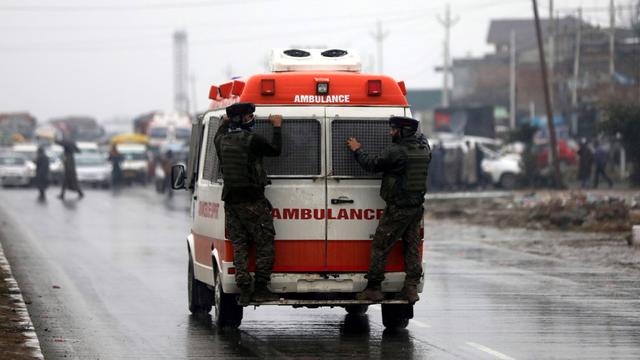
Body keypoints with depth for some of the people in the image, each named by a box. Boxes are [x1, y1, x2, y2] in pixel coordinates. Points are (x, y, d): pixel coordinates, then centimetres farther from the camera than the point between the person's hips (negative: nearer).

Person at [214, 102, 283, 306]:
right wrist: (277, 127, 13)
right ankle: (260, 289, -1)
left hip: (231, 201, 6)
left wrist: (225, 121, 47)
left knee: (239, 245, 8)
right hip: (252, 201, -6)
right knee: (265, 243, 3)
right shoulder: (251, 140, -13)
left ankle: (244, 291, 4)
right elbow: (275, 150, 0)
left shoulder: (222, 140, 6)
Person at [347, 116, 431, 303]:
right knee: (412, 247, 11)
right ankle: (411, 288, 8)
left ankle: (374, 288, 1)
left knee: (380, 247, 1)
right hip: (417, 207, 7)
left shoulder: (395, 151, -17)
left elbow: (372, 165, -8)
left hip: (397, 208, -7)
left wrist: (357, 150, 8)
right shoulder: (424, 150, 5)